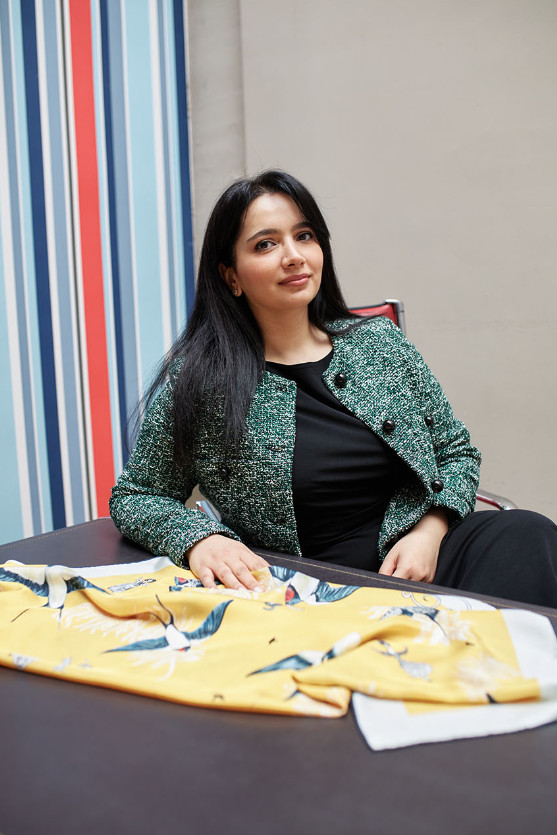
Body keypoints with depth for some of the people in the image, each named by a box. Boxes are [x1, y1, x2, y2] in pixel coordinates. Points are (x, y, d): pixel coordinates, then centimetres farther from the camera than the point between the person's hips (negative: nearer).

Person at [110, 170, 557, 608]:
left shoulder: (381, 342, 7)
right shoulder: (197, 381, -4)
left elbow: (456, 450, 14)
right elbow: (134, 496, 6)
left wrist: (430, 531, -5)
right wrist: (198, 538, -16)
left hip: (416, 562, 5)